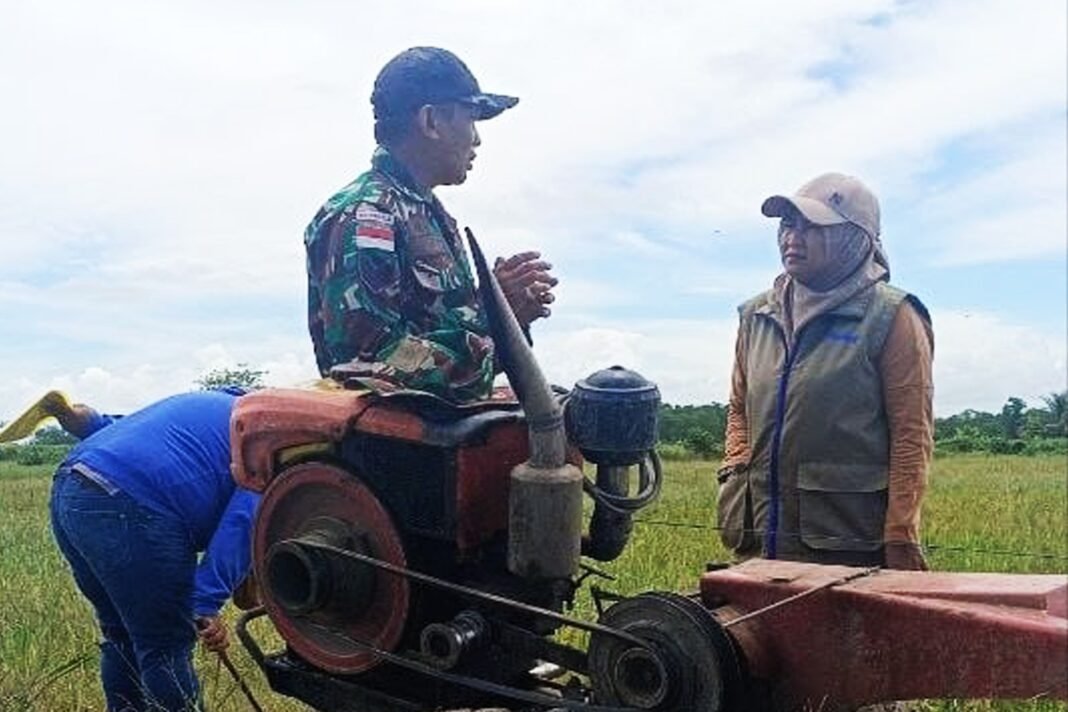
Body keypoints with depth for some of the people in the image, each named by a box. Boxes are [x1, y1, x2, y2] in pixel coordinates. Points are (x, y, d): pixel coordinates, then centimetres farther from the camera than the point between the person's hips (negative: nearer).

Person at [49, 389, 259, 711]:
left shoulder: (218, 408, 31)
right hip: (124, 510, -9)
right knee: (167, 650, 2)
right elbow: (242, 524, -10)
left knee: (122, 637, 22)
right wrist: (207, 606, -14)